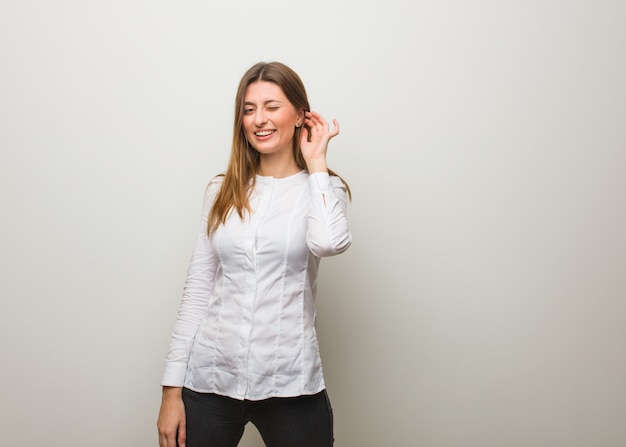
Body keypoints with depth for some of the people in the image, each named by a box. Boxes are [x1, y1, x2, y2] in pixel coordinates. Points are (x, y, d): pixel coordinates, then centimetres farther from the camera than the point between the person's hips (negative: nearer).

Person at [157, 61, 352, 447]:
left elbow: (329, 242, -23)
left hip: (290, 387, -2)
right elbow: (197, 291, 7)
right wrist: (172, 388, 3)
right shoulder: (222, 191, 8)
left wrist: (316, 161, -9)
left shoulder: (322, 188, 1)